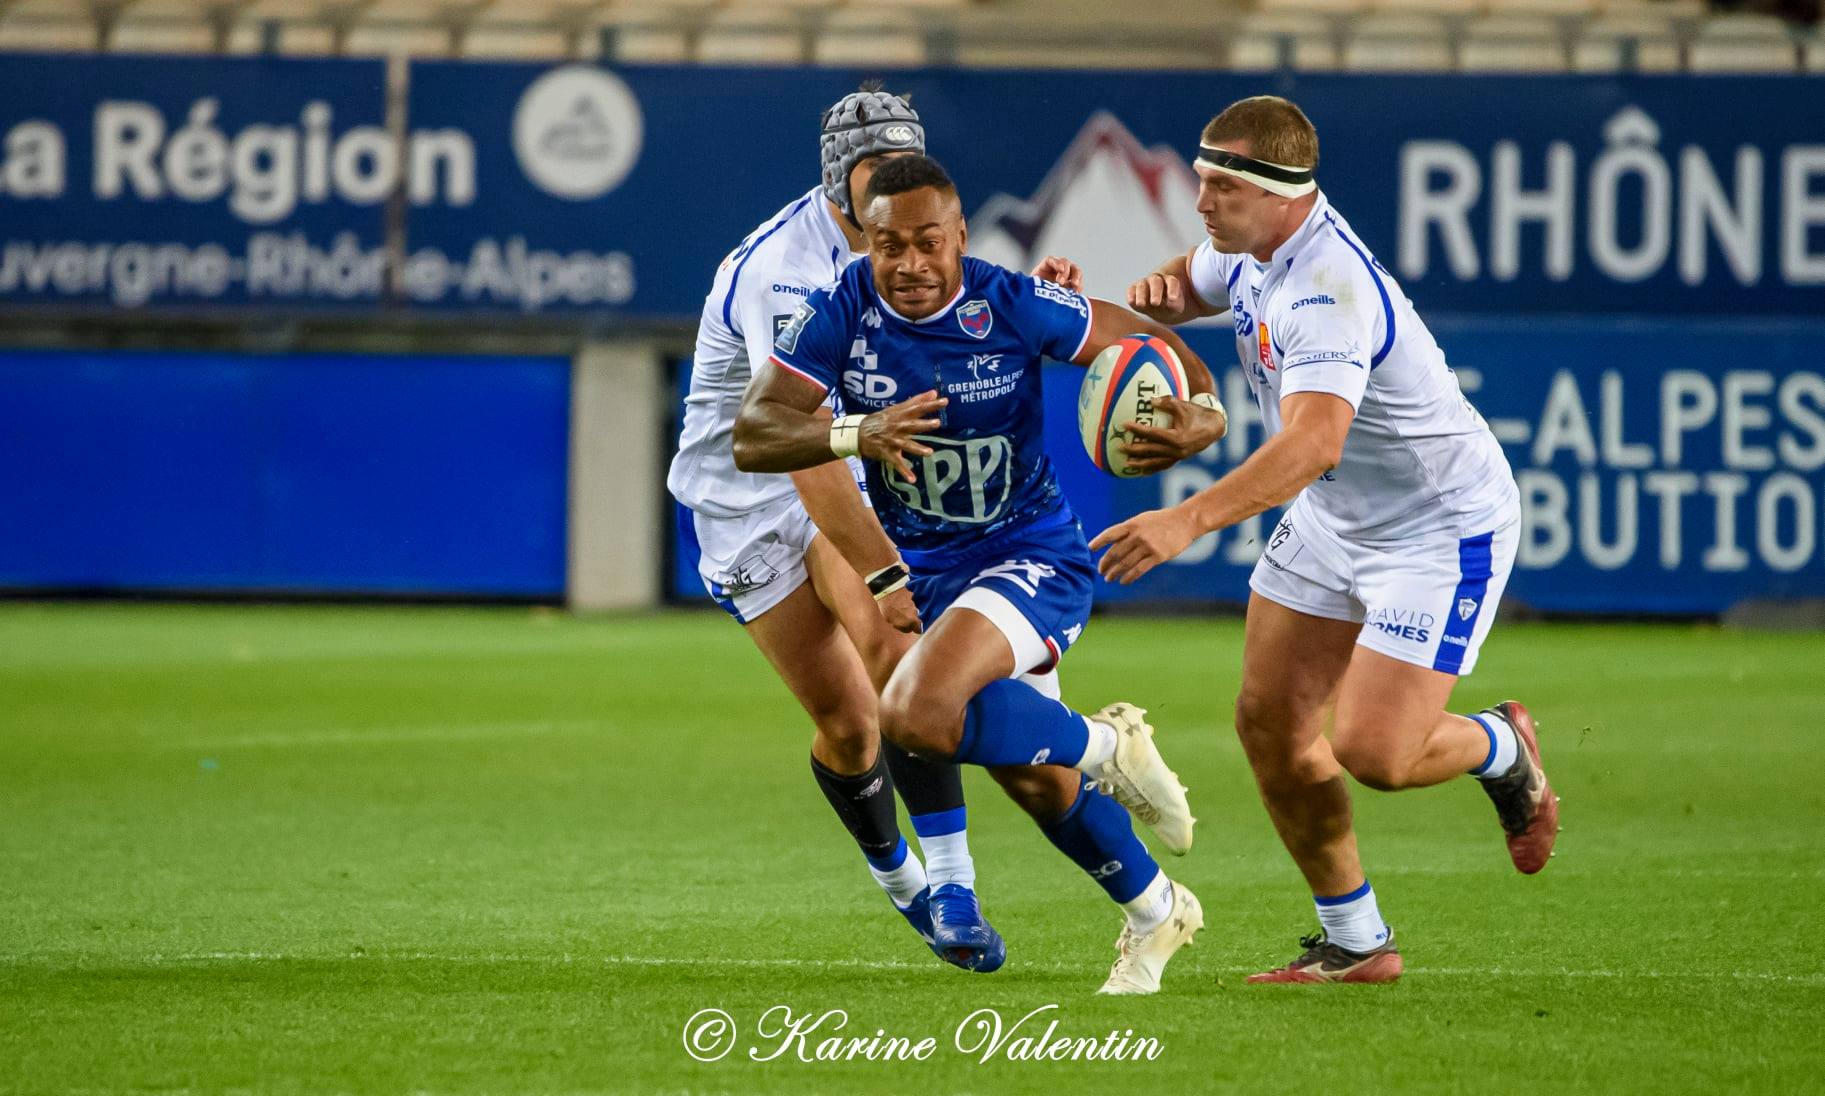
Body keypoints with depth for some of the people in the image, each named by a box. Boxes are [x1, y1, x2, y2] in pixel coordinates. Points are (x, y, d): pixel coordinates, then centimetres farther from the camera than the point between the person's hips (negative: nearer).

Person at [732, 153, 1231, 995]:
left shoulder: (1013, 308, -20)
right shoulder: (841, 314, -14)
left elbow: (1143, 338, -6)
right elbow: (751, 437, -19)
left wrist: (1204, 413, -27)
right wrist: (856, 434, -37)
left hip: (1033, 558, -5)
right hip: (924, 570, 5)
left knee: (915, 713, -31)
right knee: (1033, 779, 15)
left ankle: (1104, 747, -8)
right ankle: (1155, 912, 39)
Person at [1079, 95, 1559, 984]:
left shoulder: (1329, 292, -33)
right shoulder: (1251, 245, -4)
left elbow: (1313, 444, -47)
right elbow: (1193, 283, 21)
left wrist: (1188, 521, -57)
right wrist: (1157, 290, -5)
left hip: (1441, 528, -9)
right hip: (1330, 521, 9)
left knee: (1372, 752, -15)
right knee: (1271, 723, 2)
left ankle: (1502, 748, 20)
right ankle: (1355, 943, 15)